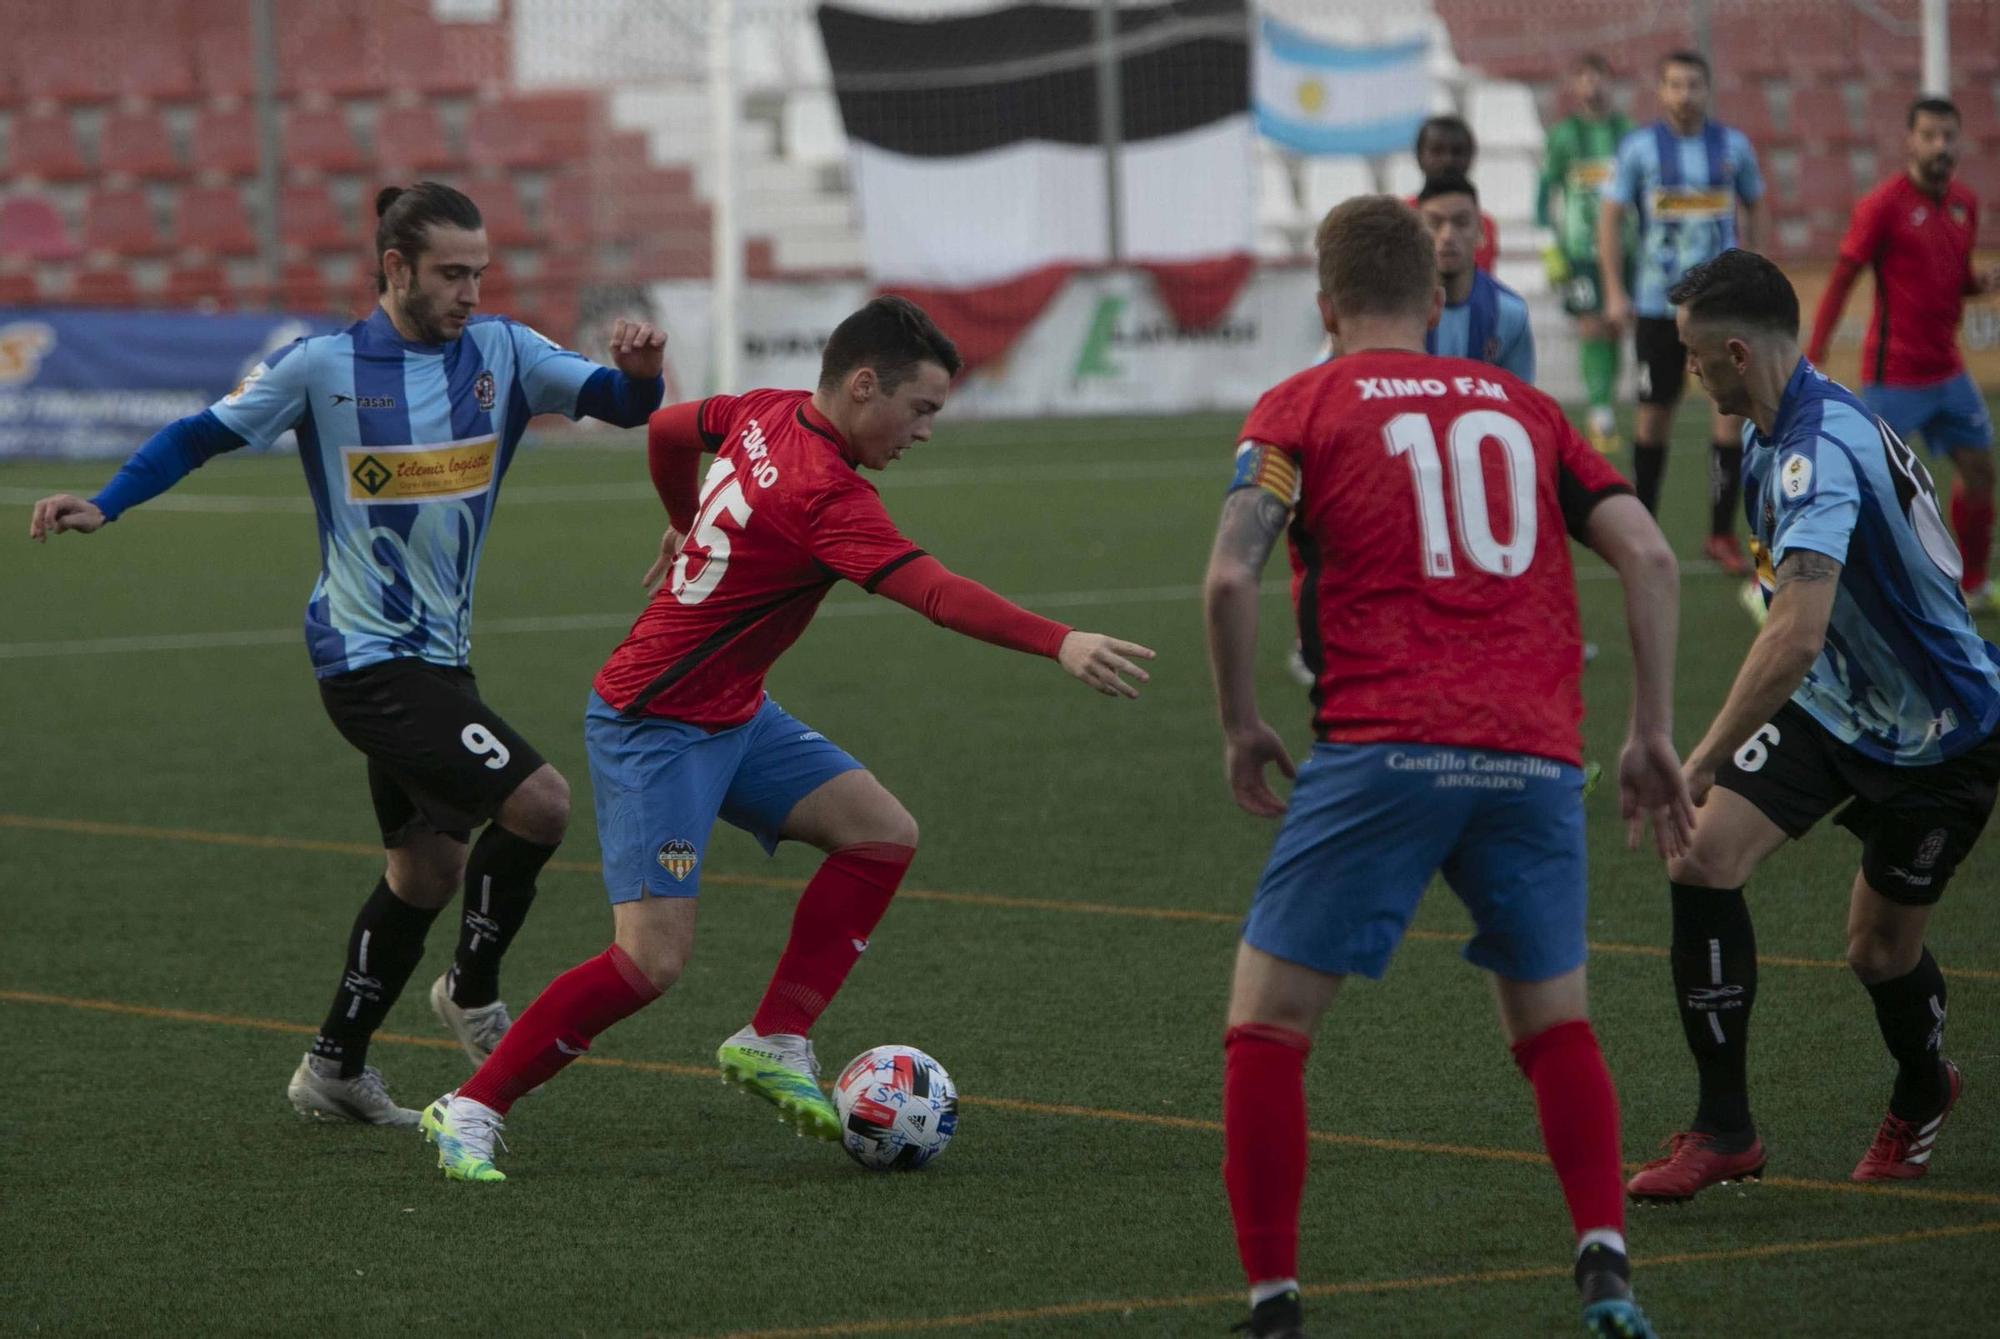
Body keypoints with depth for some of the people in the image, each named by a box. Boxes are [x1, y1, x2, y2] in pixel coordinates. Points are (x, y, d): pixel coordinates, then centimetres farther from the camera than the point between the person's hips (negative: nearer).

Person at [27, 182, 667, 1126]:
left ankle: (335, 1068, 31)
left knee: (428, 870, 17)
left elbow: (623, 405, 1)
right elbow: (204, 435, -1)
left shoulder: (501, 353, 4)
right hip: (369, 656, -7)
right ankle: (472, 994, 4)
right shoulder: (324, 366, -8)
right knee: (536, 802, -19)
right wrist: (101, 506, -10)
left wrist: (640, 371, -22)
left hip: (437, 657, 7)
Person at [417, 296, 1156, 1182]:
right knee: (654, 958, -15)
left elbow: (667, 428, 21)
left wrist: (688, 530, 37)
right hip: (655, 731, -10)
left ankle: (775, 1043, 5)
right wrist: (1059, 644, -50)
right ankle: (472, 1109, -3)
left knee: (883, 833, 2)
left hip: (733, 716, 10)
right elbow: (935, 593, -40)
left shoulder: (768, 414, 1)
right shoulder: (826, 494, -27)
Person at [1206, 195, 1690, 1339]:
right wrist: (1655, 732, 13)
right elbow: (1649, 555, 9)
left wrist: (1242, 726, 7)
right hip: (1537, 760, 4)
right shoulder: (1521, 405, 20)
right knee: (1557, 1024, 21)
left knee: (1267, 1030, 7)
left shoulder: (1302, 407, 9)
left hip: (1383, 753, -4)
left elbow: (1231, 577, -6)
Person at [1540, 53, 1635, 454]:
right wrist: (1551, 251, -4)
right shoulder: (1562, 136, 1)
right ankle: (1600, 416, -8)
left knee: (1616, 329, 3)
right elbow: (1545, 193, 2)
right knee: (1593, 327, -9)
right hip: (1581, 250, -3)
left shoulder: (1628, 133, 10)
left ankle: (1606, 415, 12)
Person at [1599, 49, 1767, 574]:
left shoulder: (1733, 146, 3)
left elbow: (1754, 209, 16)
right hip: (1659, 302, -1)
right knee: (1655, 412, 5)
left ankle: (1722, 532, -3)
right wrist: (1614, 291, -6)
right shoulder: (1640, 147, -2)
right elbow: (1610, 216, 1)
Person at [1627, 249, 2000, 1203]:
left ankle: (1919, 1097, 38)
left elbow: (1796, 637, -42)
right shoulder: (1776, 432, 0)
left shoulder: (1820, 451, -32)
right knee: (1702, 859, -11)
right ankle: (1724, 1130, -4)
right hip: (1834, 703, 8)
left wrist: (1703, 761, -39)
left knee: (1881, 951, 3)